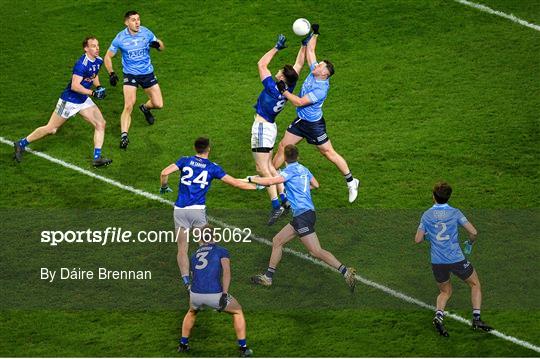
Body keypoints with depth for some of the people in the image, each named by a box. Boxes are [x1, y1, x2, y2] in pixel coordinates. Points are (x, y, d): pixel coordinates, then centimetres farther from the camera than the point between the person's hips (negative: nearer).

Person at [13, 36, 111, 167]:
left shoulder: (98, 61, 0)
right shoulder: (82, 64, -27)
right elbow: (74, 86, -33)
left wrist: (98, 87, 3)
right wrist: (93, 93, -34)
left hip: (84, 100, 8)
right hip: (69, 101, -8)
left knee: (101, 124, -3)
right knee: (51, 129, 2)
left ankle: (97, 158, 1)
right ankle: (21, 144, 18)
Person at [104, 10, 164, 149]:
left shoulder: (146, 33, -7)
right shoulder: (120, 38, -11)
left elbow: (161, 47, 5)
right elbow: (108, 56, 0)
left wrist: (157, 44, -20)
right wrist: (111, 73, -13)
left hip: (148, 73, 3)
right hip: (130, 74, -3)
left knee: (158, 104, 1)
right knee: (128, 106, -20)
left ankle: (145, 107, 37)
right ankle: (124, 136, -19)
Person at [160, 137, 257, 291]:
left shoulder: (185, 161, 6)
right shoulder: (212, 167, 4)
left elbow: (165, 172, -7)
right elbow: (235, 182, 5)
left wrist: (164, 187, 12)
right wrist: (256, 186, 17)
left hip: (180, 210, 1)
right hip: (197, 210, -1)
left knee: (182, 249, 7)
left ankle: (186, 279, -9)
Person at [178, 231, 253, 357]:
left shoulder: (195, 255, 23)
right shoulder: (221, 251, 11)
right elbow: (226, 271, -7)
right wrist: (224, 294, -13)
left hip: (195, 294, 4)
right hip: (215, 295, -4)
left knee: (192, 312, 39)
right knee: (238, 312, 23)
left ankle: (183, 344, 38)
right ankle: (243, 348, 18)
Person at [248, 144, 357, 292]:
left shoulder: (290, 171, -11)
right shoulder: (303, 169, 14)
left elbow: (271, 181, -21)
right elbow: (315, 185, 26)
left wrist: (251, 179, -6)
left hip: (303, 215, -10)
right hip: (300, 217, 10)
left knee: (316, 251, -13)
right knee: (277, 241, 15)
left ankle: (345, 271, -19)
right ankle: (268, 277, 19)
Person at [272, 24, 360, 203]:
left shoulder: (321, 89, -29)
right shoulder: (314, 72, -6)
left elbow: (299, 102, -29)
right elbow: (310, 50, 6)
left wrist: (283, 90, -25)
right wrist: (314, 33, 3)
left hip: (314, 124, -8)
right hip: (300, 121, 8)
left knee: (328, 153, -1)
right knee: (283, 146, 11)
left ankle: (351, 181, 11)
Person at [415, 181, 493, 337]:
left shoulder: (426, 215, 0)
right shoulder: (455, 213, -5)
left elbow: (418, 239, 2)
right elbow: (473, 232, -11)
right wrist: (470, 243, 10)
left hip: (437, 262, 3)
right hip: (456, 259, -3)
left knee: (445, 292, 23)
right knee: (475, 284, 19)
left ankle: (438, 315, -5)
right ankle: (476, 318, 6)